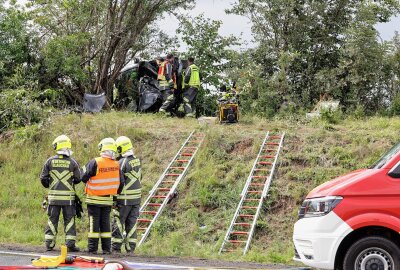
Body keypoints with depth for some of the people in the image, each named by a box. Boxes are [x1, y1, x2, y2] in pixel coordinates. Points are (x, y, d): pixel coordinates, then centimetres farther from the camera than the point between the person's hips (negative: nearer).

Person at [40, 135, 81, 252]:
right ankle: (70, 244, 1)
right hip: (68, 196, -1)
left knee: (52, 220, 10)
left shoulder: (50, 161, -1)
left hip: (53, 195, 1)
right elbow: (78, 179, -1)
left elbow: (43, 178, 0)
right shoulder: (72, 162, -5)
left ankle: (49, 243, 10)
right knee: (69, 220, 4)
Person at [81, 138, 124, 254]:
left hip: (94, 199, -4)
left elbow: (84, 178, -11)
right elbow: (121, 182, 4)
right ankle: (106, 248, 11)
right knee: (105, 223, 11)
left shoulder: (95, 162, -17)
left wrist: (85, 169, 10)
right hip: (108, 200, 4)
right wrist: (116, 193, 21)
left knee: (94, 223, 2)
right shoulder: (116, 165, -3)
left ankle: (92, 248, 3)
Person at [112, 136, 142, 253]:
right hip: (136, 198, 6)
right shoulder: (137, 161, 6)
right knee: (132, 224, 11)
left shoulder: (122, 162, -16)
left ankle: (116, 247, 4)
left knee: (118, 223, 3)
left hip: (124, 199, -6)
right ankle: (131, 248, 12)